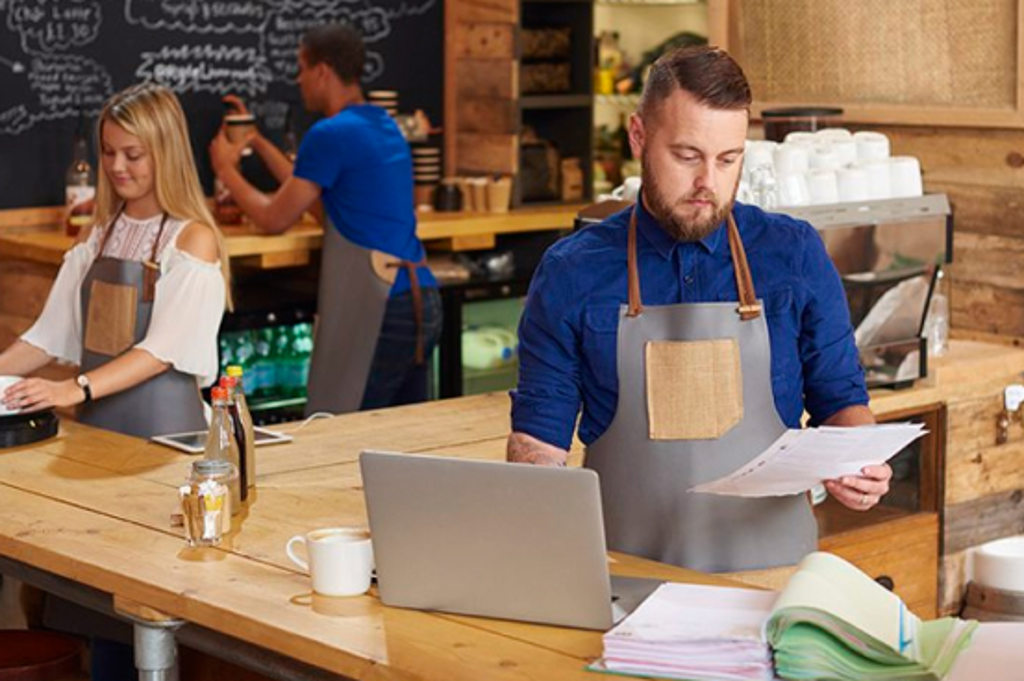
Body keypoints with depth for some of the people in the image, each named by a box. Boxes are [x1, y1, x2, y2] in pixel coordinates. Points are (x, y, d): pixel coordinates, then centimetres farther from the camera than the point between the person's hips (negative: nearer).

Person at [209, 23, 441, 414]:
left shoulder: (331, 134, -10)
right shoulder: (383, 127, 17)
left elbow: (273, 220, -3)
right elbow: (314, 192, 27)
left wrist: (225, 169, 13)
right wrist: (257, 142, 32)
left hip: (382, 310, -9)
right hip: (422, 299, 9)